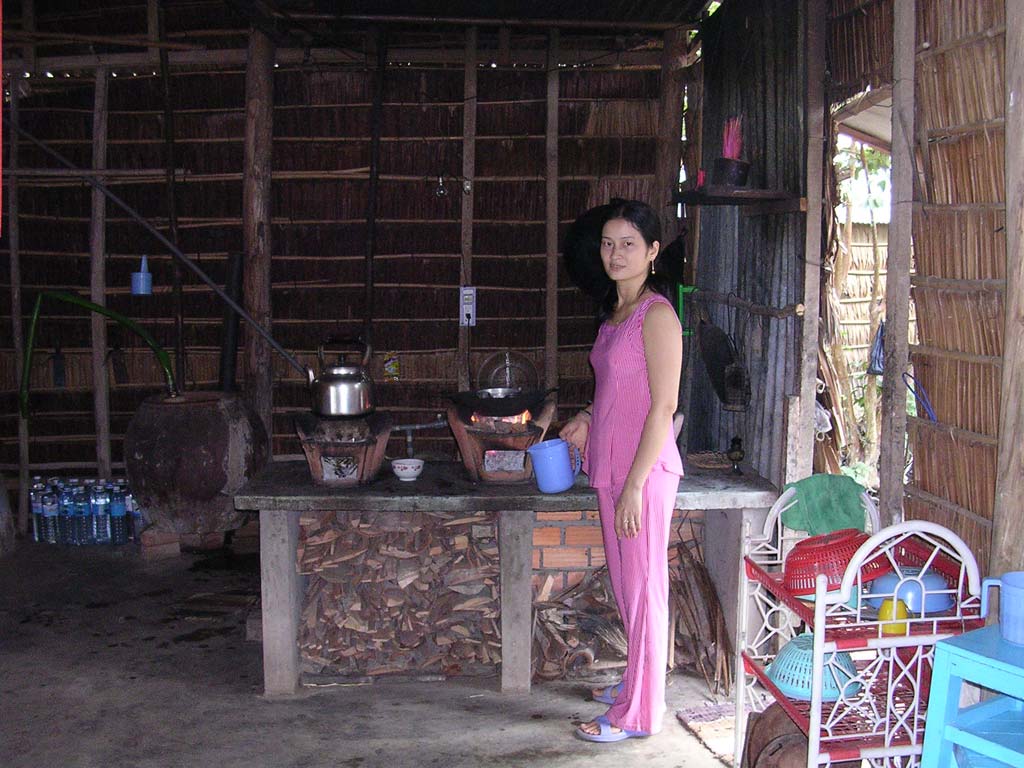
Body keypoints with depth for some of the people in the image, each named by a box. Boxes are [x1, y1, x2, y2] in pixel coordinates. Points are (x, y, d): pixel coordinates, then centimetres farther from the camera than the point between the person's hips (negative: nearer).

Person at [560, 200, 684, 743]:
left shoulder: (657, 315, -15)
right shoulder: (616, 310, 12)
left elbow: (664, 405, -19)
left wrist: (635, 484, -21)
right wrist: (588, 417, 10)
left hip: (643, 470, -9)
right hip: (611, 466, 9)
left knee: (643, 587, 2)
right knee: (626, 582, 19)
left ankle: (639, 713, 13)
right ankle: (636, 682, 35)